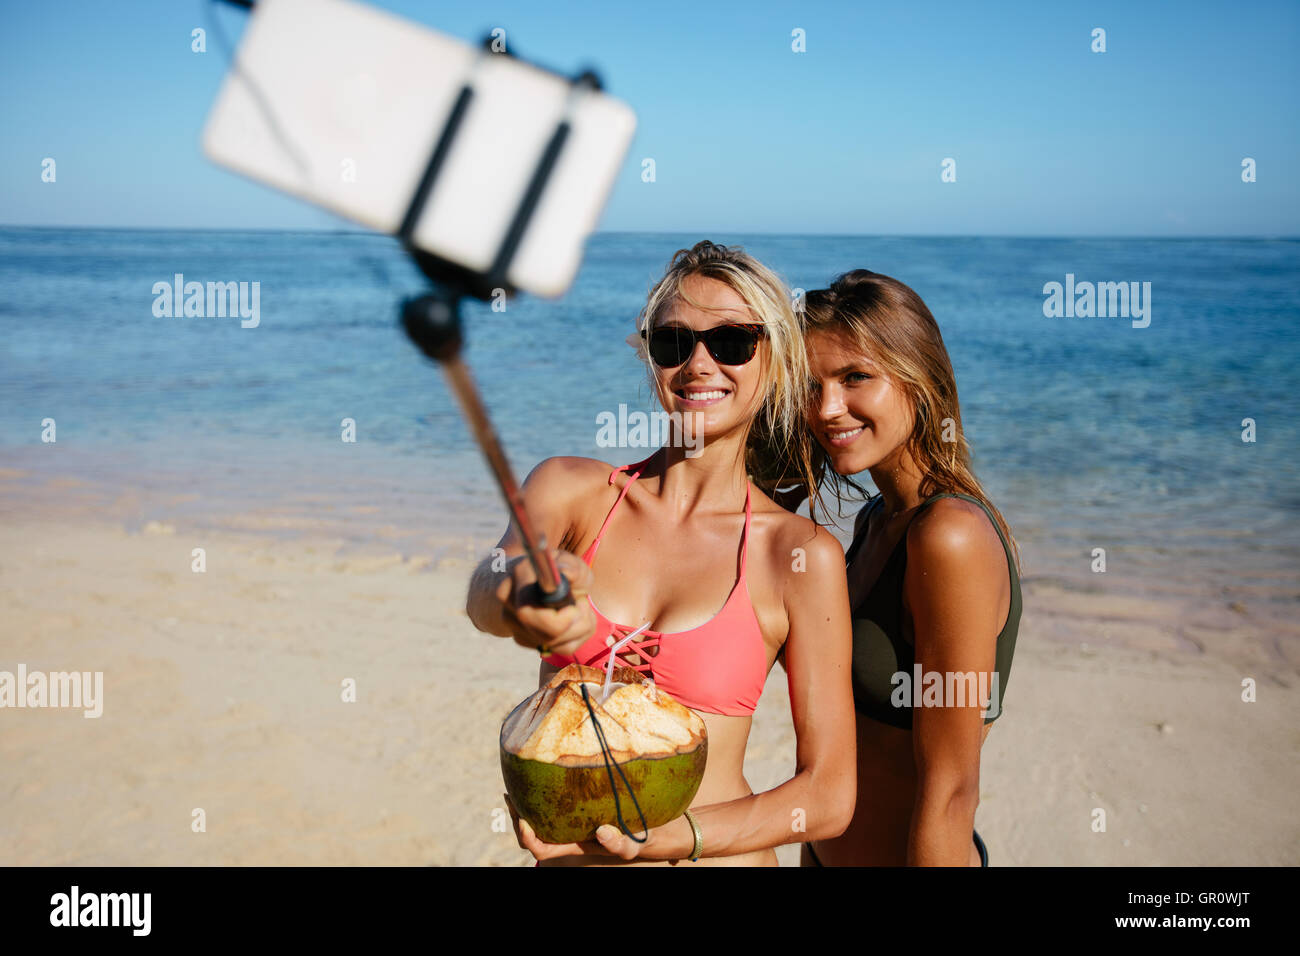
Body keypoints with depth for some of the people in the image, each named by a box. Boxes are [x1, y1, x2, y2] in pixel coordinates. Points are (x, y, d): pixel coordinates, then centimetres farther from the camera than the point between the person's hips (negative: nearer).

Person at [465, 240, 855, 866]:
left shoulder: (802, 555, -12)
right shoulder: (571, 489, -5)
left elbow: (828, 795, -10)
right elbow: (483, 594, -25)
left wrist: (659, 840, -23)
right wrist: (519, 592, -48)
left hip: (719, 857, -2)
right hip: (565, 855, 3)